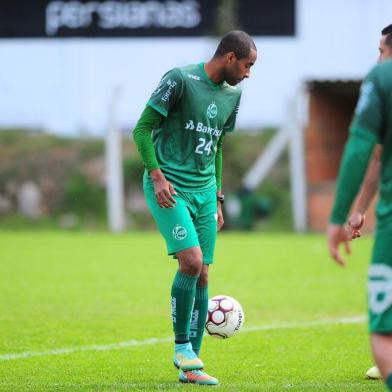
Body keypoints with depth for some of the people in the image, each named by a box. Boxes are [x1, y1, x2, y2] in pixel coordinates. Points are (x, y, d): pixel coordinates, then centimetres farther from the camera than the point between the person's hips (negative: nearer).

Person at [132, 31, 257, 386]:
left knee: (201, 276, 3)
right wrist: (157, 175, -17)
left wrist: (217, 199, 21)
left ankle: (190, 366, 9)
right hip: (169, 189, -7)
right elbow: (142, 129, -8)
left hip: (204, 191, 7)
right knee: (192, 260, -21)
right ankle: (181, 346, -5)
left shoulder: (232, 94, 12)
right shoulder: (180, 80, -10)